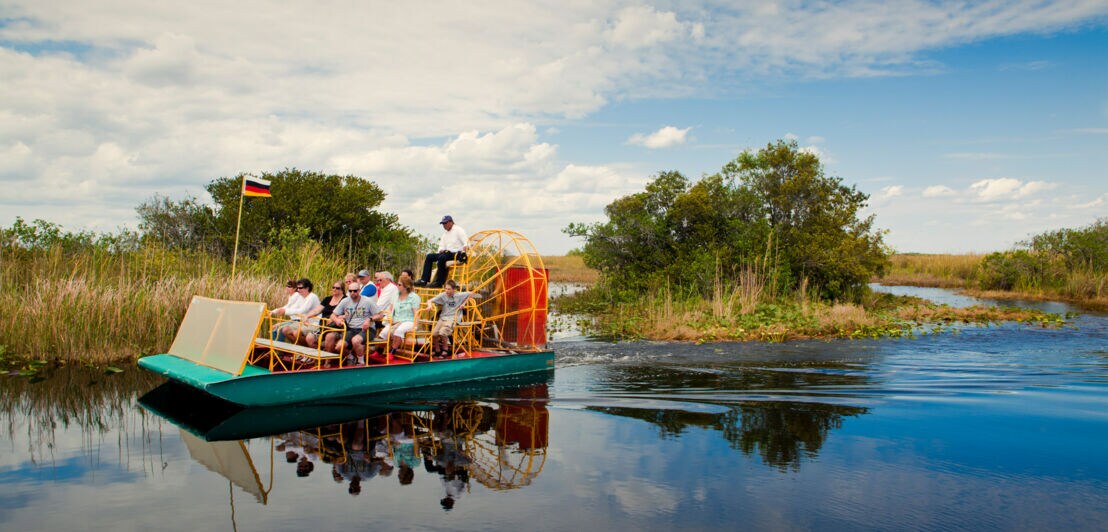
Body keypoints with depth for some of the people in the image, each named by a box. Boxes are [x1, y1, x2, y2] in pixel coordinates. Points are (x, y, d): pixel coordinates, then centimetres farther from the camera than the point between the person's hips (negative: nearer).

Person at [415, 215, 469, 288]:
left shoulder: (458, 230, 0)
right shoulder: (445, 234, 24)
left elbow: (466, 243, -9)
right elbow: (441, 246, 22)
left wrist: (465, 248, -29)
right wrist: (441, 250, -1)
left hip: (457, 254, -8)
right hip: (447, 252, 8)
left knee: (441, 257, -34)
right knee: (429, 256, -5)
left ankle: (438, 283, -30)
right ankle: (424, 280, -13)